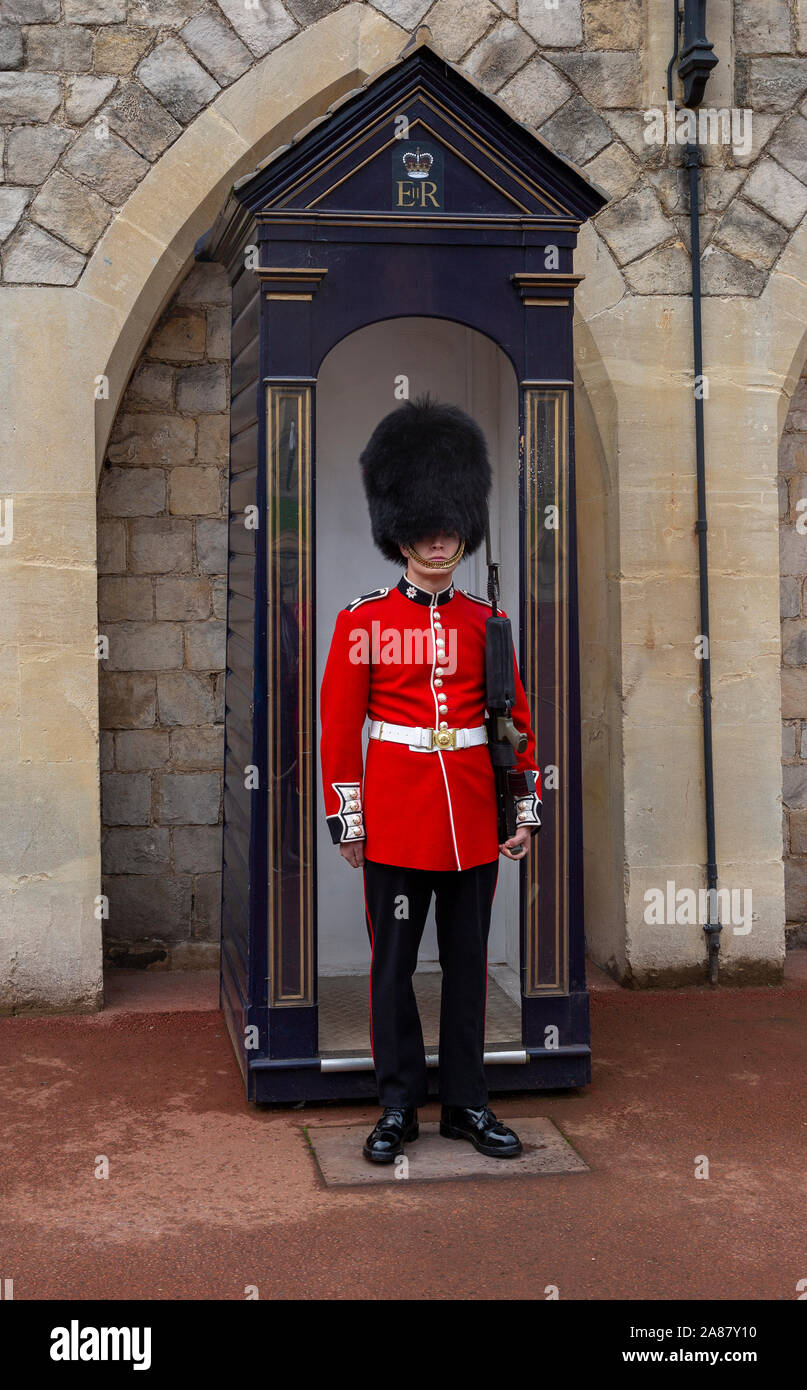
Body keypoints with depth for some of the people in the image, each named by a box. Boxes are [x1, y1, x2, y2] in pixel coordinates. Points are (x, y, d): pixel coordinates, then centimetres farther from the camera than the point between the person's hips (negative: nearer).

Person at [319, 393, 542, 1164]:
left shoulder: (485, 622, 6)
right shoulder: (363, 621, -2)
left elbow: (517, 719, 10)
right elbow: (338, 726, -2)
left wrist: (526, 808, 6)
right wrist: (347, 820, -5)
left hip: (474, 822, 3)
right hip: (396, 817, -2)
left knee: (468, 963, 9)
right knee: (393, 963, 5)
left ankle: (466, 1104, 21)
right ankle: (398, 1106, 17)